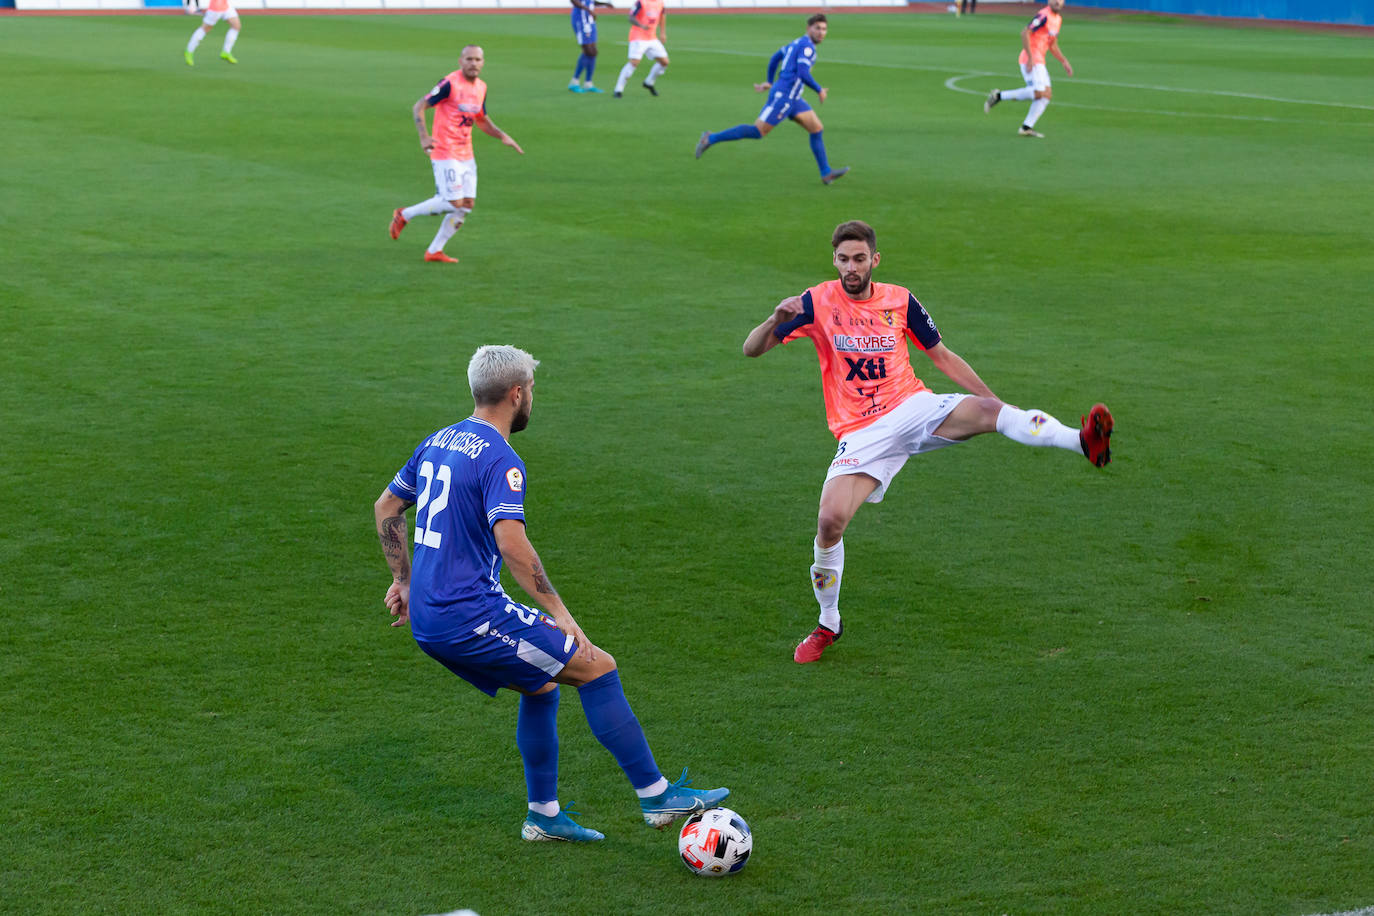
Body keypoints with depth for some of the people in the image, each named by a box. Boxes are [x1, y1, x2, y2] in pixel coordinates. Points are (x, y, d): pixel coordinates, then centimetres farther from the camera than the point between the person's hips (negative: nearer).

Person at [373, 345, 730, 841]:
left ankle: (544, 814, 26)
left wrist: (404, 581, 29)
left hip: (427, 620, 9)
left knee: (541, 685, 23)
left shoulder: (438, 441, 13)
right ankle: (656, 795, 1)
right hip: (472, 617, -9)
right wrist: (558, 612, -21)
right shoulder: (500, 460, -14)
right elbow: (511, 544, -26)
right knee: (598, 667, -3)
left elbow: (386, 508, 23)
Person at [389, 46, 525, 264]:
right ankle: (404, 215, 8)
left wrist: (503, 136, 11)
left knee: (467, 204, 3)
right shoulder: (450, 84, -14)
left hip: (466, 155, 8)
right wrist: (424, 137, -27)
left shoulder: (481, 88, 9)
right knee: (454, 203, -12)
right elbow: (418, 107, -14)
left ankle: (434, 251, 12)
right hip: (445, 154, -8)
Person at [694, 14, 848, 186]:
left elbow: (775, 58, 28)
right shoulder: (807, 46, -12)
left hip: (792, 100, 10)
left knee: (817, 129, 7)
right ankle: (710, 139, -1)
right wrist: (819, 91, -10)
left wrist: (770, 82, 35)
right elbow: (803, 74, -23)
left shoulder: (798, 42, 18)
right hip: (783, 96, -10)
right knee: (757, 132, -8)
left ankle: (826, 173, 8)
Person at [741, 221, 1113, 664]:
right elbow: (752, 349, -4)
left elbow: (942, 356, 15)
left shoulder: (899, 300, 6)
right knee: (830, 520, -17)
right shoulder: (818, 302, -1)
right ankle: (828, 624, 5)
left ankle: (1084, 441, -48)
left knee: (985, 411, -28)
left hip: (913, 408, 1)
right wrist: (775, 320, -26)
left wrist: (992, 397, 8)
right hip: (861, 432, -1)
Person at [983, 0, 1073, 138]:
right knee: (1039, 93, -19)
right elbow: (1025, 33, -20)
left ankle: (1027, 127, 1)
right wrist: (1030, 58, -23)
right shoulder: (1044, 15, -13)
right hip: (1031, 60, -10)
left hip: (1039, 61, 10)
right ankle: (999, 96, -9)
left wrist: (1064, 62, 21)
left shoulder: (1058, 19, 18)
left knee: (1047, 94, 2)